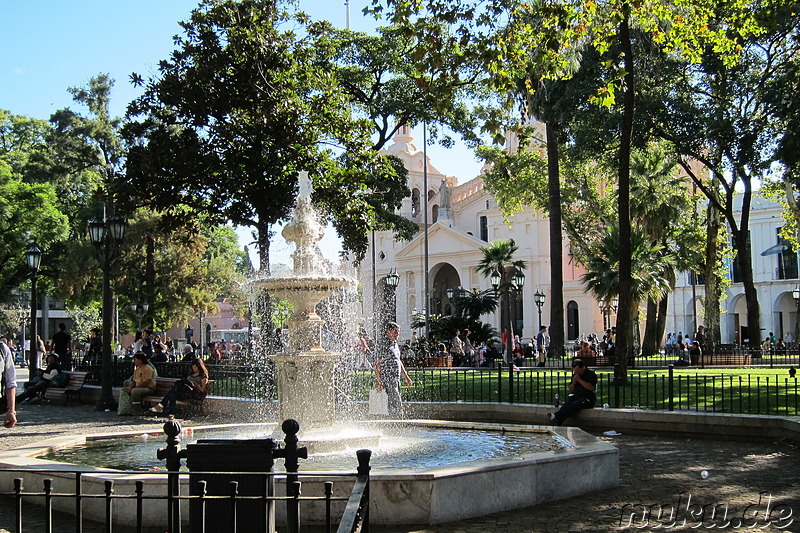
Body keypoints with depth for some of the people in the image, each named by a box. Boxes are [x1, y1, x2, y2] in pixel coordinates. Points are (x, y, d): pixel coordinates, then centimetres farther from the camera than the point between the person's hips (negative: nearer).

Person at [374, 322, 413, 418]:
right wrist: (378, 382, -21)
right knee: (397, 405, -10)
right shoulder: (385, 345, -14)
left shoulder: (395, 344, 15)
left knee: (396, 405, 11)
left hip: (396, 379, 9)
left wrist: (406, 377, 24)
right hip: (388, 380, -9)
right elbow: (377, 365, -16)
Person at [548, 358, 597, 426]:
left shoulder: (591, 374, 0)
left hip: (588, 398, -5)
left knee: (574, 405, -35)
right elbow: (570, 390, 24)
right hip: (575, 396, 5)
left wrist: (579, 380, -12)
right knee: (566, 404, -28)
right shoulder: (575, 375, 20)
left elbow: (591, 387, -15)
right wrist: (573, 383, 2)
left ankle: (557, 417, -55)